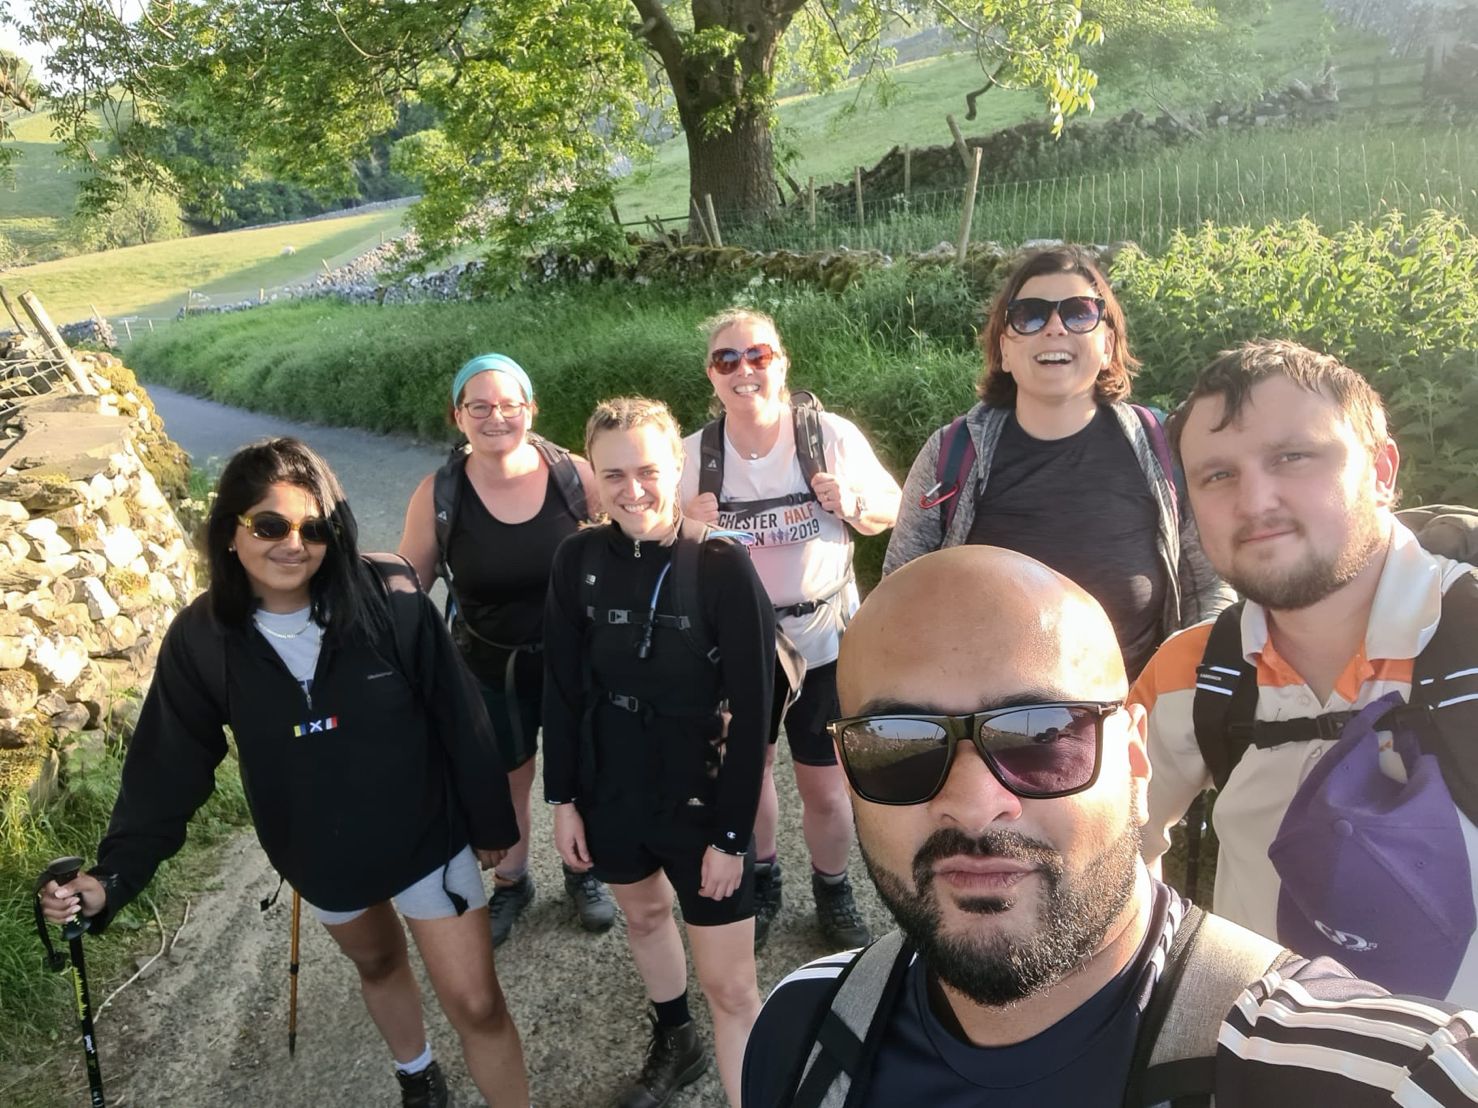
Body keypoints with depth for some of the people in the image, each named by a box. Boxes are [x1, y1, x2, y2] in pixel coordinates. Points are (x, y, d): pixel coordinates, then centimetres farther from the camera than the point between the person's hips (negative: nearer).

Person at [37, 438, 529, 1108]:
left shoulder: (389, 603, -24)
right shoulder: (201, 641, -15)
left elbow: (459, 718, -15)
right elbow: (170, 767, -7)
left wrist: (490, 820, -6)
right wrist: (113, 876, -17)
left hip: (426, 838, -3)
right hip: (322, 857, 3)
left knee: (476, 1004, 3)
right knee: (378, 965, 28)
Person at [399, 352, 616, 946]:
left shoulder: (575, 475, -15)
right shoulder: (438, 495, -14)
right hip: (491, 667, 0)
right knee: (505, 782, 18)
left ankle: (582, 873, 45)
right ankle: (510, 883, 45)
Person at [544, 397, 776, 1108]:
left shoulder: (723, 567, -19)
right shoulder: (577, 561, -7)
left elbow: (751, 711, -16)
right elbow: (562, 690, 1)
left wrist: (732, 833, -14)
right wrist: (563, 798, 2)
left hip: (703, 800, -4)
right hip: (611, 791, 5)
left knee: (729, 985, 2)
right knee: (644, 915, 27)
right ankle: (674, 1048, 55)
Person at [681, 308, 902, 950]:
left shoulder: (834, 436, -10)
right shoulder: (693, 455, -5)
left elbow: (889, 510, 2)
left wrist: (853, 504, -19)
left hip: (823, 638, -1)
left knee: (824, 789, 9)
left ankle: (832, 893, 37)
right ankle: (760, 883, 45)